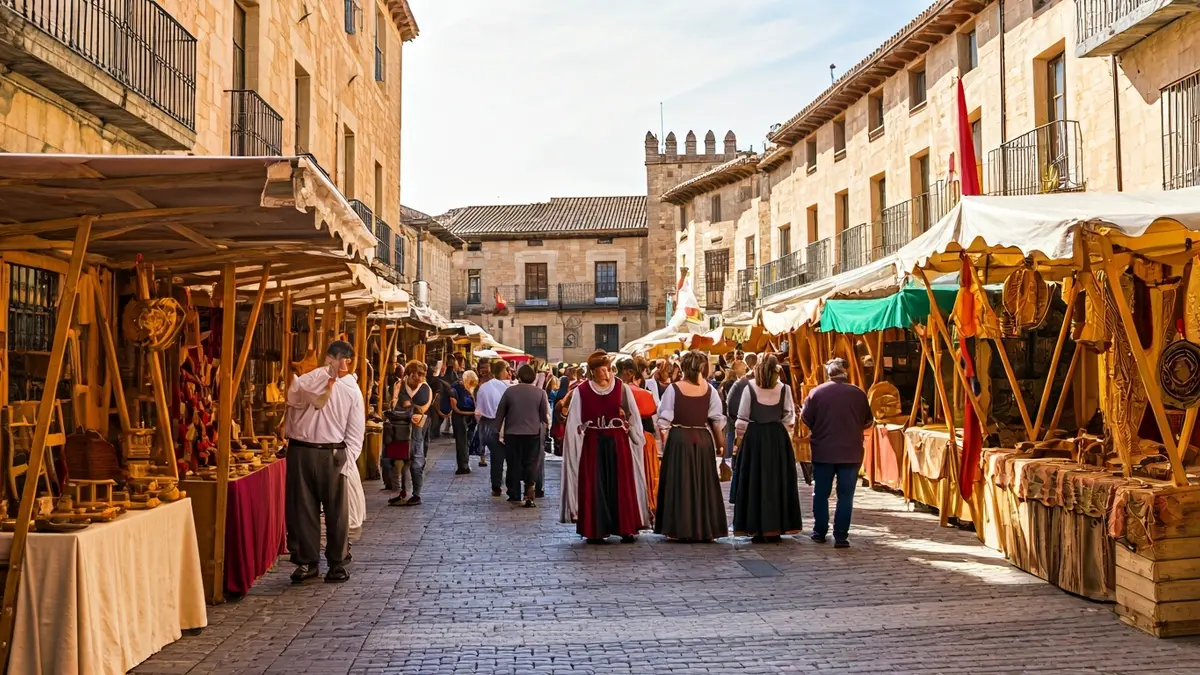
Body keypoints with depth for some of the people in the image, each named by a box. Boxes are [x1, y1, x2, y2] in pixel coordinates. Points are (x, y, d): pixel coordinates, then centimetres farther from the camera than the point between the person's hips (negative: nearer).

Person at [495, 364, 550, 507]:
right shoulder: (540, 393, -3)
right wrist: (544, 425, 22)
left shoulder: (509, 391, -2)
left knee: (514, 464, 11)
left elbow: (500, 413, 2)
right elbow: (544, 415, 2)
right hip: (533, 433, 0)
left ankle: (514, 495, 16)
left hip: (512, 433, 1)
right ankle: (529, 496, -6)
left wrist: (499, 429, 13)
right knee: (531, 464, 4)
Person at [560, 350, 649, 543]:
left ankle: (626, 528, 15)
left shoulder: (622, 388, -3)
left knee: (622, 486, 6)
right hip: (592, 446, -1)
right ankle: (595, 530, 12)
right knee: (594, 488, 4)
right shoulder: (581, 392, -5)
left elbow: (634, 417, 0)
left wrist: (638, 440, -4)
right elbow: (574, 424, -4)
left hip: (618, 444, 1)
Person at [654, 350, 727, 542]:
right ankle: (705, 528, 14)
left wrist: (664, 438, 3)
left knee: (680, 483, 5)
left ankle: (682, 529, 6)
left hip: (679, 439, -2)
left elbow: (664, 418, -7)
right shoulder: (709, 390, -1)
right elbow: (717, 420, 2)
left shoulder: (674, 389, -7)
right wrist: (720, 442, 14)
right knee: (703, 483, 10)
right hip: (703, 440, 2)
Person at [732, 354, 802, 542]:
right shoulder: (784, 389, -2)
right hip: (778, 437, 1)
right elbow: (789, 417, 1)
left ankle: (757, 528, 4)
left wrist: (740, 438, 8)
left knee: (755, 481, 4)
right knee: (777, 480, 8)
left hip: (754, 436, -1)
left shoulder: (750, 388, -6)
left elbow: (742, 418, -3)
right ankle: (775, 528, 10)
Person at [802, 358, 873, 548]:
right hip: (851, 452, 0)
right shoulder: (858, 393, -4)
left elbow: (805, 419, -1)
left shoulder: (816, 392, -6)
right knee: (845, 496, 5)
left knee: (821, 494, 13)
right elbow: (868, 422, 5)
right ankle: (841, 537, 4)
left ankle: (819, 532, 21)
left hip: (823, 452, 0)